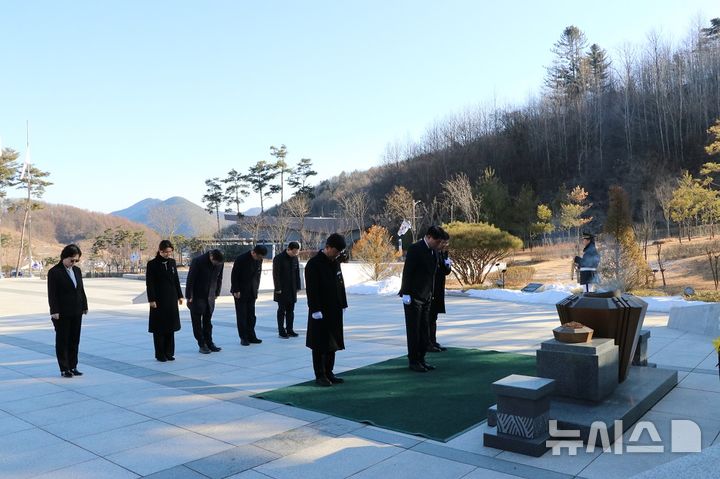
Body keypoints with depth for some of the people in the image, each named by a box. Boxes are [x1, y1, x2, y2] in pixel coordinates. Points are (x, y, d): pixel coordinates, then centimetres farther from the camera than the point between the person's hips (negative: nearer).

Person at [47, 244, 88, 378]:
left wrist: (84, 306, 10)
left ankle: (73, 367, 18)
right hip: (62, 313, -6)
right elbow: (52, 294, -11)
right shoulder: (54, 272, -8)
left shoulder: (77, 270, 10)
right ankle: (64, 369, 10)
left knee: (74, 340, 10)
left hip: (76, 312, 6)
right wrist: (54, 311, -15)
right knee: (62, 341, 4)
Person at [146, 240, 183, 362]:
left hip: (171, 299, 5)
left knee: (170, 325, 9)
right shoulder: (152, 264, -7)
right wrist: (152, 299, -13)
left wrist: (179, 296, 10)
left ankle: (169, 352, 18)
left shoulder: (172, 262, 7)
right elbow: (149, 283, -8)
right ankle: (160, 354, 11)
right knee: (159, 327, 2)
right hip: (159, 300, -5)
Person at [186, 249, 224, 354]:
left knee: (208, 321, 11)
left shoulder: (220, 263, -7)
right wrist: (189, 296, -14)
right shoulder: (197, 262, -21)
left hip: (210, 297, 4)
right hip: (197, 297, -4)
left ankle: (209, 343, 18)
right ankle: (202, 345, 9)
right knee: (197, 322, 2)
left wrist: (217, 293, 9)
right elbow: (190, 280, -16)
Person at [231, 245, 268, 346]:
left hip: (252, 292, 5)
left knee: (251, 315, 5)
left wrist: (256, 289, 7)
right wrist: (236, 290, -14)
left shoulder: (259, 260, 1)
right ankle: (243, 338, 6)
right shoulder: (241, 259, -16)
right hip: (240, 292, -5)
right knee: (242, 315, 0)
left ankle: (251, 336, 13)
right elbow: (234, 275, -12)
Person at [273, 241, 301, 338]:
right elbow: (276, 275, -12)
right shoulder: (279, 258, -11)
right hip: (282, 290, -6)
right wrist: (278, 288, -15)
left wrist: (297, 287, 8)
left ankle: (289, 329, 18)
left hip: (292, 290, 6)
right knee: (282, 310, 1)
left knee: (290, 310, 10)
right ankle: (281, 331, 7)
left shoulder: (295, 258, 8)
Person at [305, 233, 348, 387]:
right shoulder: (314, 264, -14)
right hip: (320, 311, -7)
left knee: (332, 343, 13)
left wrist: (342, 304, 12)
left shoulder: (335, 262, 9)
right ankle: (320, 375, 11)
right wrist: (316, 310, -19)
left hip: (335, 310, 7)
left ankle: (329, 373, 23)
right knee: (320, 345, 2)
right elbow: (311, 290, -17)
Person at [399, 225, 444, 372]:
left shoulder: (432, 251, 11)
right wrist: (406, 293, -18)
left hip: (426, 296, 8)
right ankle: (413, 361, 8)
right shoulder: (415, 249, -14)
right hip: (414, 297, -8)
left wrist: (431, 293, 15)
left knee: (424, 330, 12)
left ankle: (421, 359, 21)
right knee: (413, 330, 0)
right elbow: (407, 272, -16)